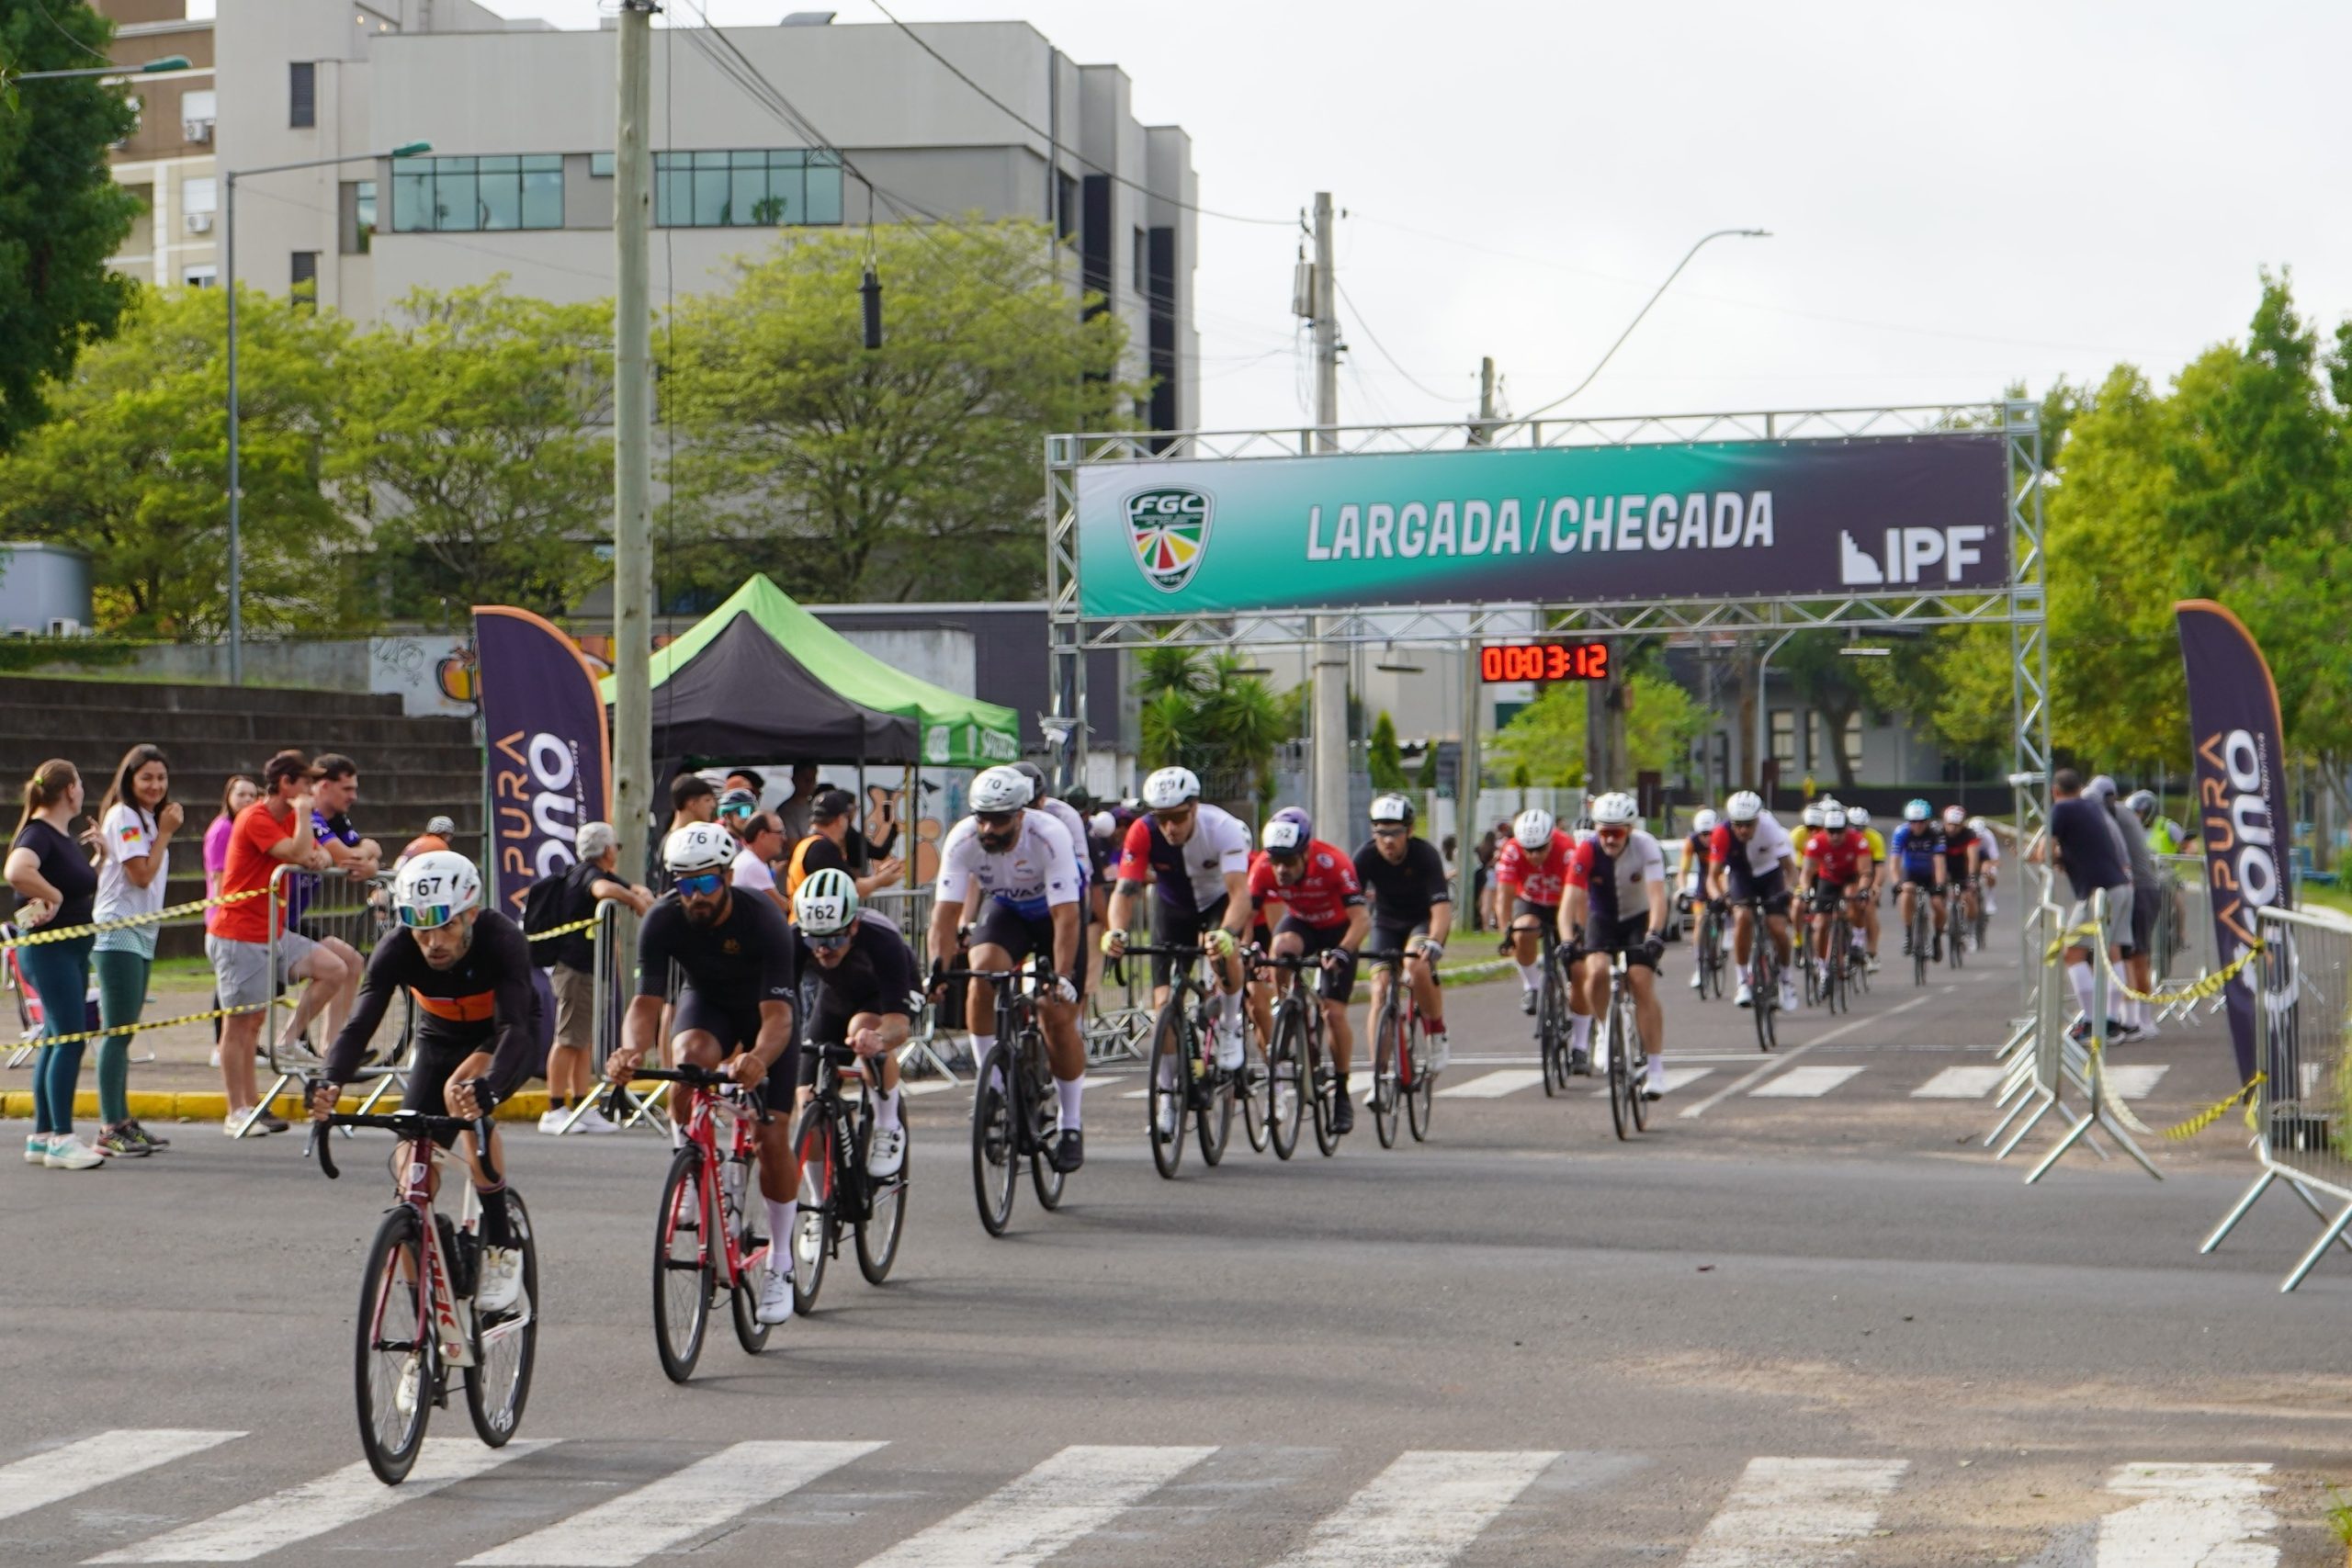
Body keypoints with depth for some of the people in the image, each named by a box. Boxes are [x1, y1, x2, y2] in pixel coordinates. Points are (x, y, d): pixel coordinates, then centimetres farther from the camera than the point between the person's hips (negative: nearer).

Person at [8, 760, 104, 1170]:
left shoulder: (62, 835, 14)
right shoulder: (38, 834, -15)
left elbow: (82, 881, 25)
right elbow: (17, 871, -36)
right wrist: (53, 897, -23)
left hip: (71, 948, 10)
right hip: (48, 948, -10)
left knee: (58, 1041, 12)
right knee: (69, 1038, -11)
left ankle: (42, 1137, 17)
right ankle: (61, 1140, -9)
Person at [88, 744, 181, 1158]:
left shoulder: (147, 819, 18)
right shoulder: (123, 816, -9)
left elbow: (149, 874, 12)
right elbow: (142, 874, -16)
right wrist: (165, 833, -9)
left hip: (141, 936, 9)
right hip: (118, 934, -9)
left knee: (123, 1032, 11)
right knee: (117, 1031, -11)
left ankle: (121, 1122, 15)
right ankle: (109, 1130, -13)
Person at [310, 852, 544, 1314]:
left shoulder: (501, 939, -35)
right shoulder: (397, 950, -27)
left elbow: (514, 1026, -45)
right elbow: (360, 1024, -34)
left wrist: (487, 1088, -64)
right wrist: (329, 1083, -54)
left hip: (512, 1033, -4)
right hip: (440, 1038, 4)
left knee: (463, 1095, -35)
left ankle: (502, 1247, -23)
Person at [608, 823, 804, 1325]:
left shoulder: (763, 920, -34)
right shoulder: (663, 920, -27)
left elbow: (778, 1016, -40)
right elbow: (646, 1001, -32)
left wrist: (758, 1058, -62)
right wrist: (632, 1049, -54)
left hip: (765, 1011, -2)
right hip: (706, 1003, 2)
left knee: (772, 1137, -12)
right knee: (692, 1054, -35)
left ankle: (780, 1264, 5)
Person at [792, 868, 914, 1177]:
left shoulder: (881, 940, -41)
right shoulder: (794, 941, -32)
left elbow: (899, 1022, -49)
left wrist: (879, 1039, -72)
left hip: (891, 994, -4)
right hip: (836, 998, 4)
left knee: (863, 1026, -39)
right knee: (810, 1104, -9)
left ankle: (890, 1127, -18)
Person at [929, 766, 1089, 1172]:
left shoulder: (1049, 837, -36)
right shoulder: (962, 840, -27)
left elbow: (1066, 915, -38)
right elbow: (946, 909, -28)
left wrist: (1062, 977, -47)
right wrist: (938, 966, -43)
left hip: (1054, 909, -3)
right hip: (1004, 907, 3)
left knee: (1058, 1018, -10)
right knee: (982, 980, -26)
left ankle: (1072, 1127, 4)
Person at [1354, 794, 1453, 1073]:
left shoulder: (1425, 855, -29)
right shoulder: (1367, 856, -23)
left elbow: (1441, 906, -38)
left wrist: (1434, 943, -56)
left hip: (1423, 918, -3)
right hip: (1387, 922, 3)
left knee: (1417, 966, -32)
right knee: (1380, 990, -12)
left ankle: (1439, 1037, -9)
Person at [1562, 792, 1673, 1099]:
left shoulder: (1646, 847, -25)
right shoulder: (1586, 852, -23)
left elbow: (1657, 896, -35)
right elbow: (1571, 900, -30)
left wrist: (1654, 934, -50)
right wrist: (1567, 942, -45)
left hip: (1639, 919, -1)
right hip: (1602, 919, 1)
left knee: (1643, 985, -17)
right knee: (1596, 971, -26)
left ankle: (1656, 1070, -12)